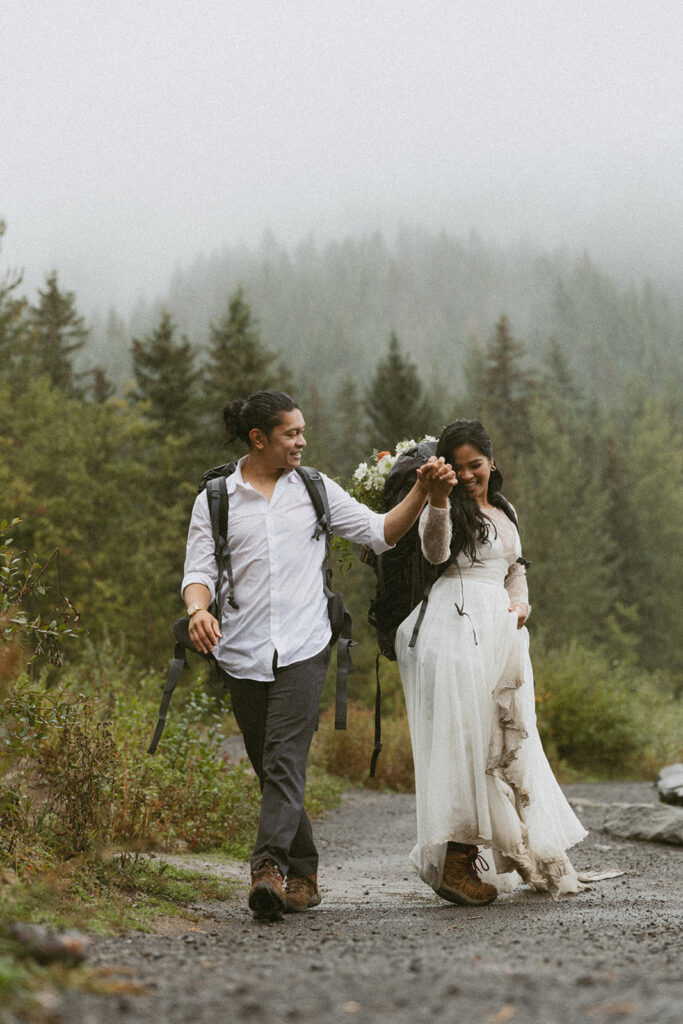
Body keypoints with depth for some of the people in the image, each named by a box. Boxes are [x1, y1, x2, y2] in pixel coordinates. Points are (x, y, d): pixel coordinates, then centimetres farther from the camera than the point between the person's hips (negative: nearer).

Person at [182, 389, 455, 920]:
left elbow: (381, 531, 11)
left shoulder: (316, 490, 10)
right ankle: (303, 876, 18)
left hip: (303, 648, -1)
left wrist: (422, 492, -3)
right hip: (243, 652, 1)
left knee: (285, 760, -16)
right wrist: (198, 609, -19)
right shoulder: (215, 500, 6)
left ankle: (270, 869, -25)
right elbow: (199, 570, 2)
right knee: (270, 770, 7)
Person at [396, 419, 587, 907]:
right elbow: (436, 553, -20)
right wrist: (438, 499, -36)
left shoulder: (506, 511, 22)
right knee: (464, 736, -13)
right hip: (456, 623, -7)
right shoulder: (448, 507, 0)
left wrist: (521, 603, 10)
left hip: (500, 629, 7)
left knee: (507, 738, 9)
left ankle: (533, 857, 16)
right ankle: (456, 861, -14)